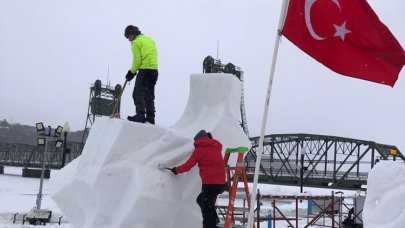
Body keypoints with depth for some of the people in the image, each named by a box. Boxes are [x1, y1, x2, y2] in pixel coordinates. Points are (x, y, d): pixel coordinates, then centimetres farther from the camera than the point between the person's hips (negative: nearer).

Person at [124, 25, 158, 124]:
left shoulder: (136, 42, -3)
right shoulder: (150, 40, 21)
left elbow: (137, 59, -11)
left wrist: (131, 72, -1)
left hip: (144, 70, -8)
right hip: (154, 70, 8)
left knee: (138, 93, -7)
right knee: (149, 95, 13)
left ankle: (140, 115, -19)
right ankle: (150, 117, 11)